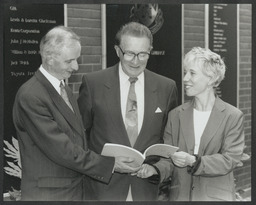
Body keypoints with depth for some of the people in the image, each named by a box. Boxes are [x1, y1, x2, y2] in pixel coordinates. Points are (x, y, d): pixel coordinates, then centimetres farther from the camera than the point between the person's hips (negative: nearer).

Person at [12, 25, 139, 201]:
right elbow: (61, 150, -22)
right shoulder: (30, 96, -18)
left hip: (76, 191, 8)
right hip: (47, 194, -8)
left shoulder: (66, 91, 12)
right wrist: (110, 164, -18)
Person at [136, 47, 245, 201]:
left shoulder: (233, 116, -5)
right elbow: (167, 157, 3)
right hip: (180, 195, 3)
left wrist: (193, 162, -23)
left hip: (217, 196, -2)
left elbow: (230, 160, -11)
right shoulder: (175, 115, 4)